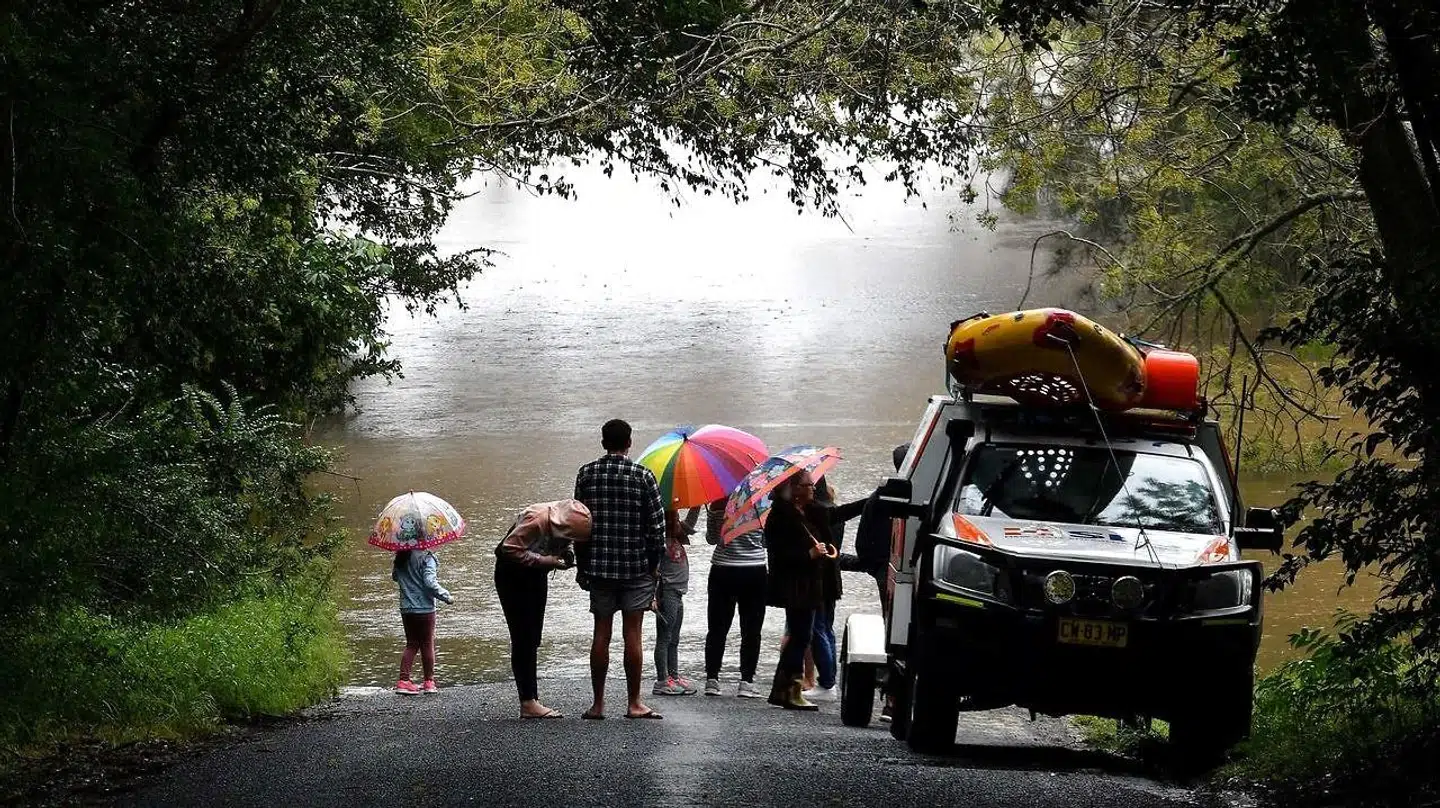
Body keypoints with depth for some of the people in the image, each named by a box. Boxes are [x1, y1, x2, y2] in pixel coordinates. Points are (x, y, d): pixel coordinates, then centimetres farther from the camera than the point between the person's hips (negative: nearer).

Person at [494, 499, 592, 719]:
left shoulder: (563, 522, -9)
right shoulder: (537, 519, -31)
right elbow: (509, 549, -31)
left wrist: (566, 554, -13)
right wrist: (544, 560, -31)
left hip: (535, 575, 8)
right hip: (512, 575, -8)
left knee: (532, 640, 9)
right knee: (523, 639, -11)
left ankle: (531, 700, 13)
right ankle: (528, 702, -11)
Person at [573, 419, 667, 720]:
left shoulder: (587, 474, 1)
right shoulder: (643, 476, -5)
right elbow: (657, 525, -6)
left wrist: (582, 565, 12)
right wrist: (653, 564, 5)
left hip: (598, 566, 2)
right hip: (636, 567, -2)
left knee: (601, 633, 6)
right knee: (632, 634, 1)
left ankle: (598, 704, 8)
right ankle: (634, 704, 3)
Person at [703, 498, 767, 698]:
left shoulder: (716, 506, -6)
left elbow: (711, 539, 6)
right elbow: (767, 540, 1)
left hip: (722, 572, 1)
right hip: (754, 572, -1)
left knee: (717, 629, 10)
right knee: (751, 630, 5)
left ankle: (712, 678, 9)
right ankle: (746, 681, 2)